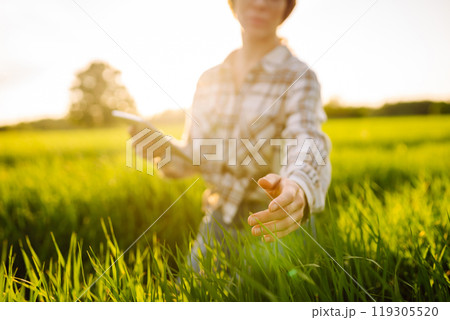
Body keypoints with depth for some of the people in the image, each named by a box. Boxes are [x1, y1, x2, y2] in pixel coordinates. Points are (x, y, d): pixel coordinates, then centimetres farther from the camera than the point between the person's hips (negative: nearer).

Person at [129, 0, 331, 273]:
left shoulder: (300, 78, -10)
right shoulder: (209, 80, 4)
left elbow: (307, 146, -28)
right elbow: (191, 158, 7)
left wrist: (298, 189, -50)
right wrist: (163, 149, -16)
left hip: (275, 225, -3)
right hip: (219, 220, 4)